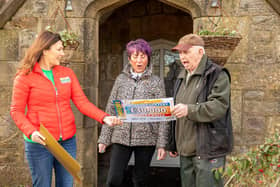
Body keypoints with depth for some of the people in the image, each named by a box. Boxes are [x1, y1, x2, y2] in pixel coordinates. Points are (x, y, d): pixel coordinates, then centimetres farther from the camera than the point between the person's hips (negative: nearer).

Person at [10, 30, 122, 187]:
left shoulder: (67, 73, 6)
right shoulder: (25, 77, -5)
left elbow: (82, 102, 0)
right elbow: (17, 111, -5)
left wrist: (103, 117, -15)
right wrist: (31, 132, -23)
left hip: (68, 141, 4)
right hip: (40, 142, -4)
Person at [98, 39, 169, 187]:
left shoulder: (156, 82, 1)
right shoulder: (121, 79, 7)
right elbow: (110, 110, 8)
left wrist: (162, 144, -7)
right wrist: (104, 138, 4)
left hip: (146, 138, -1)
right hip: (121, 137, 1)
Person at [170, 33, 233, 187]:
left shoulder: (217, 75, -6)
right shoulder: (182, 77, 19)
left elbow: (219, 106, -19)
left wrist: (189, 110, -30)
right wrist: (173, 143, 22)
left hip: (208, 150, -8)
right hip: (185, 151, 8)